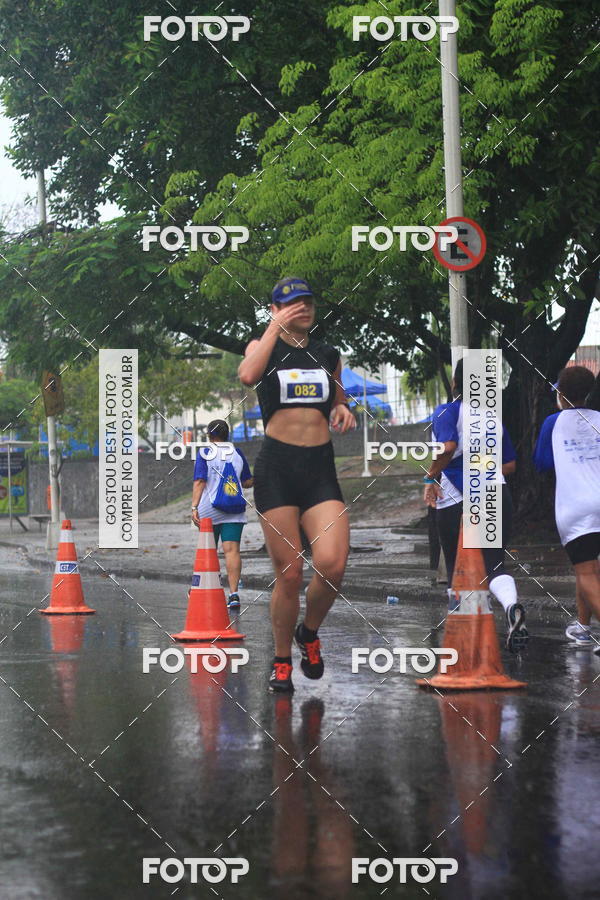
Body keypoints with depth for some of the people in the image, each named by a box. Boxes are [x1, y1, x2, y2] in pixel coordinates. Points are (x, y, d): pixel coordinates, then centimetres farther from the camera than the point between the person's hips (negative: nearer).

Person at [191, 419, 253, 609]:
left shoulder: (204, 454, -2)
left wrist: (194, 508, -13)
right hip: (234, 511, 1)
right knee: (232, 550, -7)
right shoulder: (238, 454, 7)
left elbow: (199, 482, -11)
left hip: (209, 511, -1)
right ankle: (233, 593, -19)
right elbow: (248, 482, 13)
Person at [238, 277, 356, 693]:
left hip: (321, 467, 2)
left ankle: (309, 632, 14)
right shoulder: (264, 347, 6)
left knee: (332, 564, -16)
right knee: (289, 573, -3)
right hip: (277, 465, -2)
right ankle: (282, 661, 16)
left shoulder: (330, 355, 15)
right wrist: (276, 327, -11)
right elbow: (248, 374, -19)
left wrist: (343, 413, 6)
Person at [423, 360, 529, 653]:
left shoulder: (447, 411, -2)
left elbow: (448, 446, -22)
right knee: (494, 563, -3)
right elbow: (510, 465, 18)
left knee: (456, 568, 12)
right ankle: (512, 605, -34)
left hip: (454, 500, -3)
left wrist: (430, 478, -10)